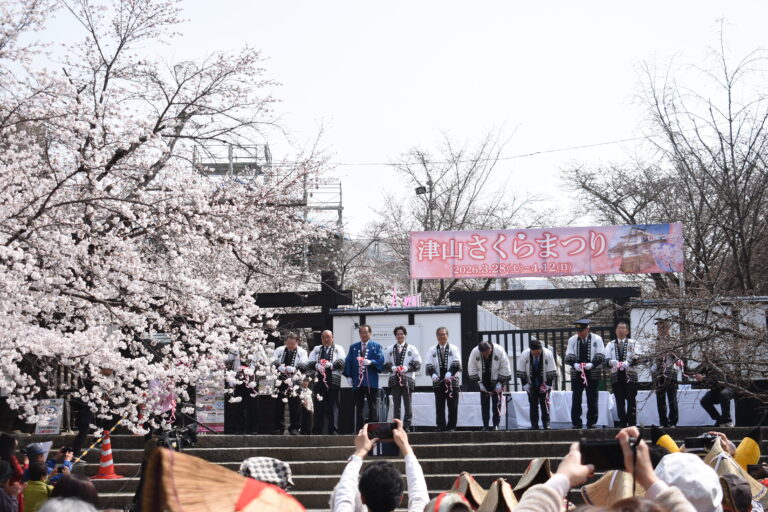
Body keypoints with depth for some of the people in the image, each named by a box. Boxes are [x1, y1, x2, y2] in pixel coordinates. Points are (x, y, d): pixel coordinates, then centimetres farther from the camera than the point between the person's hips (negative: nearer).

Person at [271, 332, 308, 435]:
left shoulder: (302, 352, 5)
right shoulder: (279, 350, 12)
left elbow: (303, 366, -11)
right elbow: (273, 363, -2)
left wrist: (293, 369, -30)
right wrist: (280, 368, -23)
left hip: (295, 382, -2)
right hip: (280, 381, 2)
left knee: (295, 406, -1)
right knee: (278, 405, 4)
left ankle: (294, 428, 7)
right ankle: (279, 427, 12)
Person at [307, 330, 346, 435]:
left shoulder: (338, 348, 12)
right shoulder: (316, 349, 19)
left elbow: (341, 362, -4)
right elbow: (309, 364, 8)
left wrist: (331, 364, -23)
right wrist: (316, 365, -14)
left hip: (333, 380, -2)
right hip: (319, 380, 2)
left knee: (333, 406, -6)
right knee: (318, 406, -1)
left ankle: (333, 430, -4)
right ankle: (317, 431, 2)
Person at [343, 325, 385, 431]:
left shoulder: (376, 346, 7)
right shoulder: (353, 347, 15)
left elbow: (381, 360, -4)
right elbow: (348, 362, 11)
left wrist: (371, 362, -22)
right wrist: (348, 376, 0)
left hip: (371, 381, -3)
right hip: (358, 381, 3)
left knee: (373, 406, 0)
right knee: (359, 406, 4)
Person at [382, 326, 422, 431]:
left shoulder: (412, 349, 9)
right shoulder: (389, 349, 13)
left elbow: (417, 364, 3)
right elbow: (385, 364, 10)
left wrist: (406, 368, -11)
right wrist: (392, 368, -10)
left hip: (407, 379, -1)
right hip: (394, 379, 1)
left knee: (407, 404, -2)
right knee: (396, 404, 2)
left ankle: (406, 426, 1)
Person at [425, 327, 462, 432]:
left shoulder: (454, 349, 5)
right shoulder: (432, 350, 11)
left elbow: (456, 363, -8)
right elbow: (429, 365, 1)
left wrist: (449, 374, -23)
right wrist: (433, 375, -18)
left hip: (452, 381, -1)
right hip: (438, 382, 2)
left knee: (453, 406, -1)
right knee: (439, 406, 2)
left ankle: (451, 427, 5)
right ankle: (441, 427, 5)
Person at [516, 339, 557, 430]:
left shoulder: (548, 354, -19)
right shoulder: (524, 355, -17)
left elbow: (551, 371, -11)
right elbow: (521, 371, -7)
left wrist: (548, 384, -13)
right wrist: (525, 384, -9)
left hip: (544, 384, -1)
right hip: (531, 384, 1)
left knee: (545, 404, -4)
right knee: (533, 405, 0)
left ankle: (546, 425, 1)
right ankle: (534, 425, 3)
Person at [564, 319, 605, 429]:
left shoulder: (597, 339, 1)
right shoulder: (572, 340, 5)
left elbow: (601, 356, -4)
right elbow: (568, 356, 1)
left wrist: (592, 364, -22)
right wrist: (574, 364, -20)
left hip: (592, 374, -1)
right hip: (576, 374, 1)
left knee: (592, 400, 3)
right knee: (576, 400, 1)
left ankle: (591, 423, 10)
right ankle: (576, 423, 6)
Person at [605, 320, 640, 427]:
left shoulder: (633, 343, 9)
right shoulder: (610, 345, 14)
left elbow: (636, 358, -3)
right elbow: (607, 359, 4)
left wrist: (626, 363, -21)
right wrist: (614, 363, -18)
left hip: (630, 375, -2)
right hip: (616, 376, 2)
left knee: (631, 400, -3)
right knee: (620, 401, 2)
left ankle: (632, 423, 1)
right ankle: (622, 423, 6)